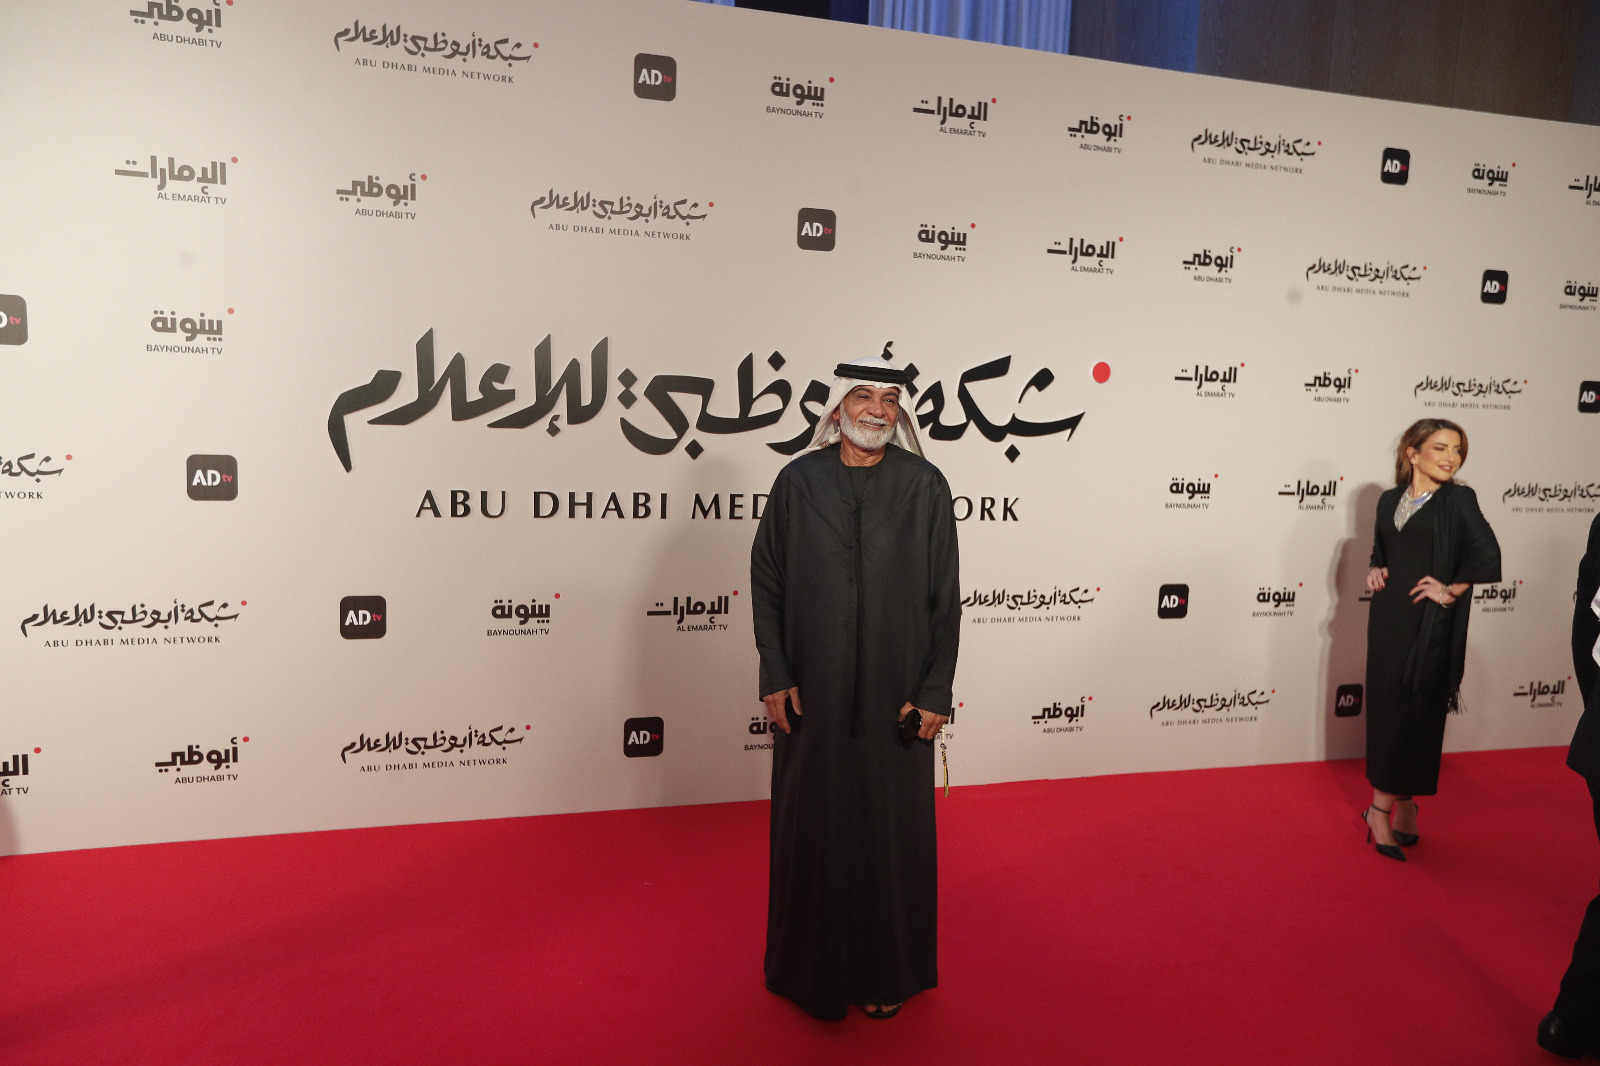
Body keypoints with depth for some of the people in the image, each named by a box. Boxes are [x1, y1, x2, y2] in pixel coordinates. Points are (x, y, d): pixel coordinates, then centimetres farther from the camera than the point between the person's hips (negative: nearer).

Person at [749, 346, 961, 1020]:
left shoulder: (925, 486, -3)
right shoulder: (798, 482, -1)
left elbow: (945, 598, -2)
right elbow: (765, 581, 2)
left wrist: (934, 692, -6)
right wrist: (775, 675, -4)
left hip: (893, 697, 0)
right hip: (812, 694, 1)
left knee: (891, 828, 10)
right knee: (813, 826, 12)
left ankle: (886, 972, 31)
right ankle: (814, 965, 34)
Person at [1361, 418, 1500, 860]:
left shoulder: (1458, 499, -8)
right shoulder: (1390, 500, 8)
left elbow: (1486, 556, -20)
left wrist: (1451, 591, -11)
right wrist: (1375, 571, 4)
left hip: (1428, 625, -5)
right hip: (1387, 619, 5)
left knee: (1412, 714, -1)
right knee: (1383, 707, 8)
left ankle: (1382, 807, 9)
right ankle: (1403, 807, 20)